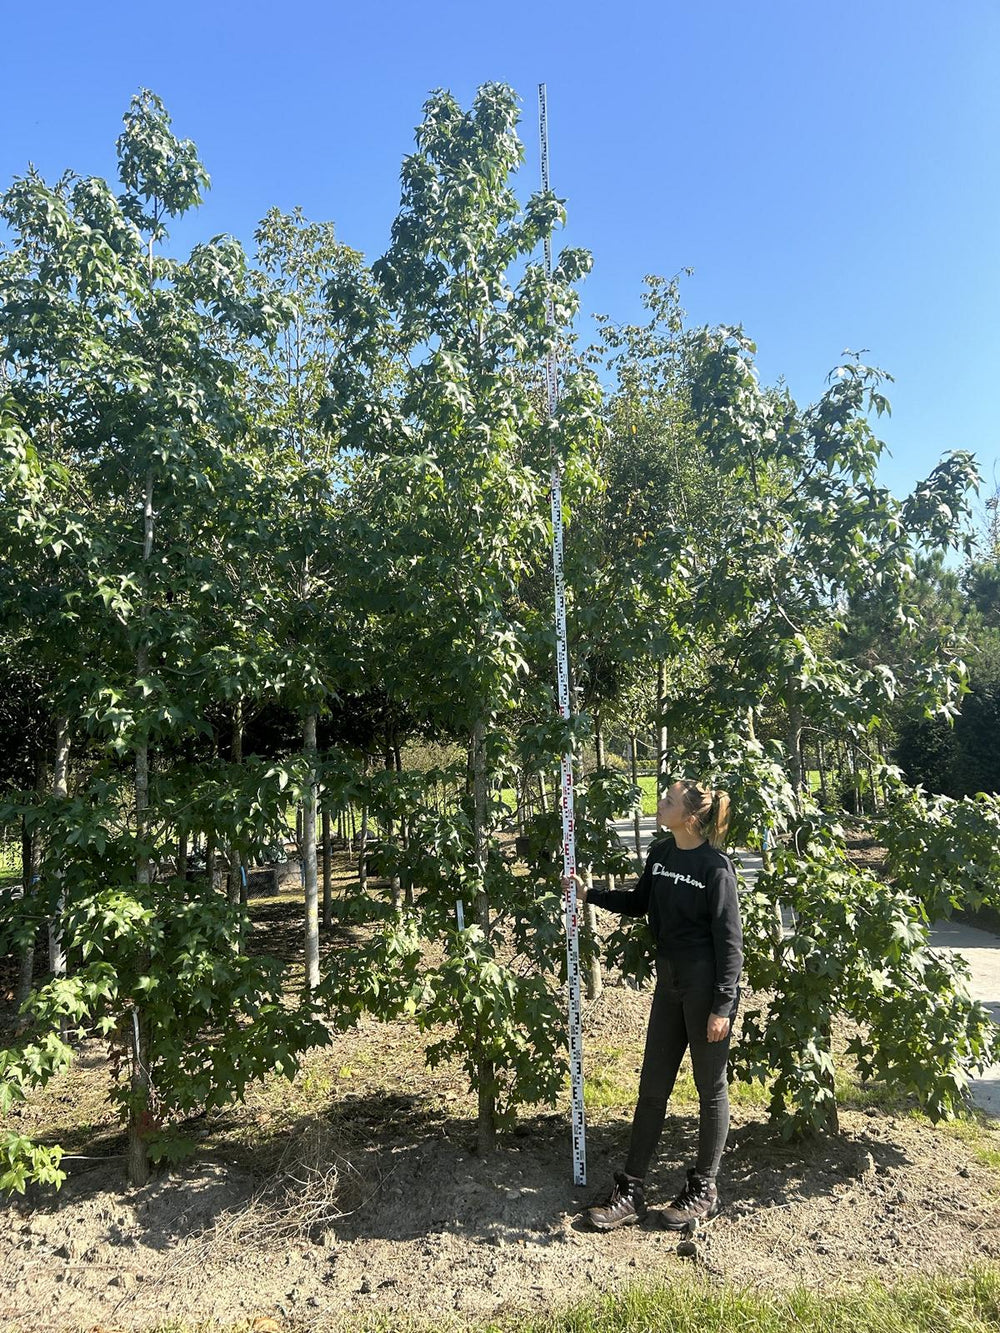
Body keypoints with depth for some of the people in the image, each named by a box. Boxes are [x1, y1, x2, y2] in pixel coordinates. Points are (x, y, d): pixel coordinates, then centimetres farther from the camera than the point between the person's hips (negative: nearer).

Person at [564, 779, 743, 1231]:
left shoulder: (715, 866, -17)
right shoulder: (660, 853, 2)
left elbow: (729, 939, -15)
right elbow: (639, 903, 18)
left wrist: (722, 1006, -15)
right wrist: (589, 894, 9)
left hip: (707, 989, -7)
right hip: (669, 983, 7)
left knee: (711, 1088, 11)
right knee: (652, 1087, 13)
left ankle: (703, 1191, 29)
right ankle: (630, 1193, 23)